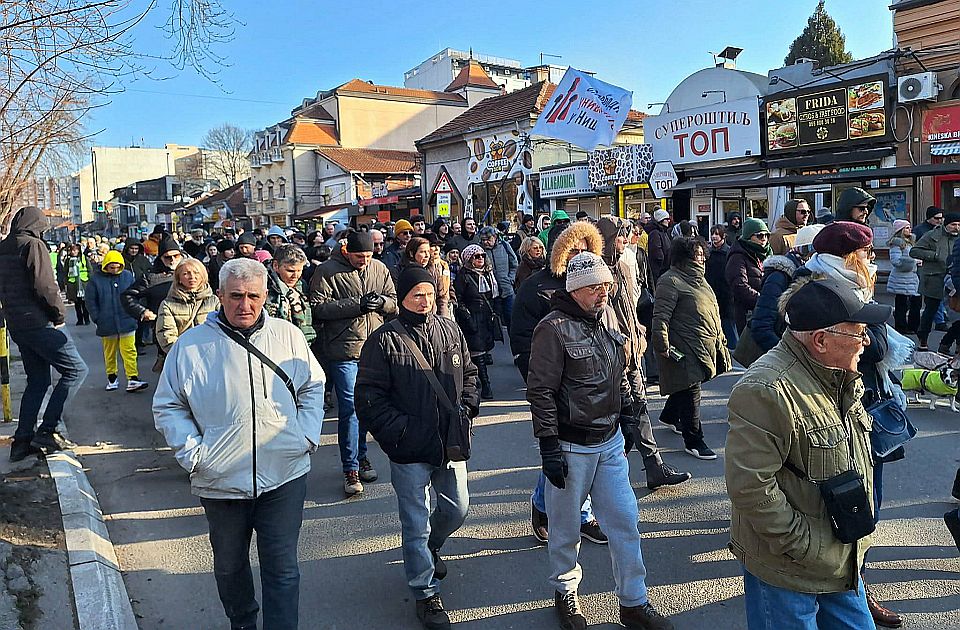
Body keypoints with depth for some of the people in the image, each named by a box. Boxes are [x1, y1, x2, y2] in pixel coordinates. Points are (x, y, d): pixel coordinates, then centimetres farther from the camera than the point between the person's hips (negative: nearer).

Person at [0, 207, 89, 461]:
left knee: (37, 380, 14)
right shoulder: (33, 245, -10)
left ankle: (22, 440, 13)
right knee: (75, 369, -3)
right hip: (39, 323, -9)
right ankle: (48, 430, -6)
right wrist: (60, 315, -7)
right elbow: (45, 287, -18)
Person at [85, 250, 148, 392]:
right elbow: (90, 301, 3)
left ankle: (132, 380, -7)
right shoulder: (96, 279, -2)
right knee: (109, 353, 14)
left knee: (129, 351, -6)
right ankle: (111, 379, 28)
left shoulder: (128, 276, 1)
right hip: (107, 324, 0)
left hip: (126, 322, 0)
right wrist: (97, 318, -3)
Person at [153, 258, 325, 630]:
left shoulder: (288, 336, 0)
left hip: (284, 475, -1)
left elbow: (313, 387, 11)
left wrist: (308, 435, 0)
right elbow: (167, 406, 3)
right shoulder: (191, 345, -4)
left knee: (282, 569, 5)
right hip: (220, 480, 1)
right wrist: (191, 452, -8)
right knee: (229, 566, 22)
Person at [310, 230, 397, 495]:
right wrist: (356, 305, -19)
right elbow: (318, 306, -13)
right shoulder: (327, 271, -5)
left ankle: (360, 456, 33)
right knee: (349, 408, -5)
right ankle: (351, 468, 3)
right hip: (344, 349, -5)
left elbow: (394, 302, 14)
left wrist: (381, 301, -10)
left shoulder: (380, 269, 10)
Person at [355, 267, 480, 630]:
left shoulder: (450, 331, 5)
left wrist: (467, 408, 4)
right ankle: (425, 593, 23)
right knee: (416, 522, 5)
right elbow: (368, 395, -9)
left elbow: (469, 373, 18)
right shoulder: (384, 340, -9)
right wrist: (397, 430, -16)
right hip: (410, 450, -5)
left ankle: (429, 547, 49)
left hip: (451, 443, 5)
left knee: (457, 509, 18)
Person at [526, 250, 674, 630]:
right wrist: (549, 447, -17)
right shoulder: (554, 328, -16)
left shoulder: (606, 317, 5)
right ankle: (565, 593, 34)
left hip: (611, 441, 6)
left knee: (625, 521, 10)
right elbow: (540, 392, -16)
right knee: (566, 528, 11)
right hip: (571, 446, -6)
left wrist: (627, 416, 18)